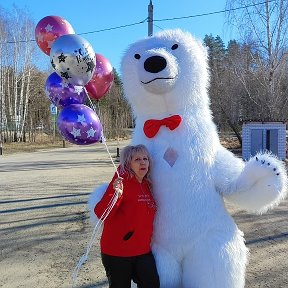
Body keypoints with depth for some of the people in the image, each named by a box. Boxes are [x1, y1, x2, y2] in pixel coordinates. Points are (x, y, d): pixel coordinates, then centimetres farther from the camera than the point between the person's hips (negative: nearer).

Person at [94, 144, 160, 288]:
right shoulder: (122, 181, -15)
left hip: (143, 250, 6)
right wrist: (115, 194, -38)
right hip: (117, 251, -6)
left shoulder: (147, 185, 7)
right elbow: (101, 213, -24)